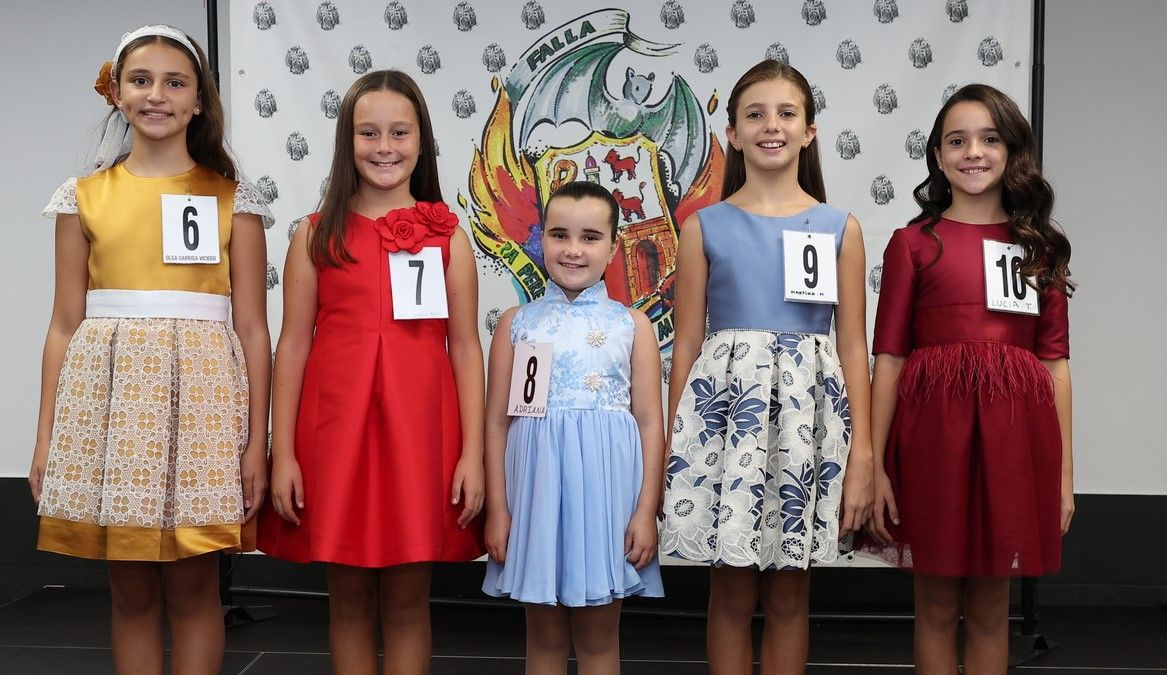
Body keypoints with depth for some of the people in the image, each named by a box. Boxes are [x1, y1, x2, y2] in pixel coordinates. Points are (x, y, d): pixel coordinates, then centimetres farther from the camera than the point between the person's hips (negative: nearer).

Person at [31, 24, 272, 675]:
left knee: (193, 587, 3)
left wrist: (257, 443, -3)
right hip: (108, 398, 2)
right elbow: (65, 325, 8)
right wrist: (46, 438, 5)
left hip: (200, 394, -1)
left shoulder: (231, 199, 4)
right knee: (132, 591, 8)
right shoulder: (86, 197, 9)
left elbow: (252, 329, 2)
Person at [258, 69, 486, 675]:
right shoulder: (318, 235, 5)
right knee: (347, 595, 10)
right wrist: (282, 454, -2)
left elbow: (465, 347, 2)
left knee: (407, 597, 7)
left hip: (420, 429, 0)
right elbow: (293, 345, 3)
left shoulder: (446, 234, 4)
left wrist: (473, 453, -3)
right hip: (336, 427, 1)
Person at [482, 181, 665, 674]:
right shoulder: (517, 323, 5)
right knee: (544, 634, 11)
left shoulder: (632, 325, 3)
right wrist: (496, 508, -1)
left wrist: (646, 511, -4)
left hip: (606, 483, -1)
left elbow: (651, 423, 1)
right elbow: (497, 421, 4)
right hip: (537, 483, 1)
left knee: (599, 634, 9)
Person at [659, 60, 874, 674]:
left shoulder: (839, 228, 5)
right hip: (726, 405, -1)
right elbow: (687, 345, 4)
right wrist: (672, 451, 1)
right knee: (732, 593, 6)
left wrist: (861, 455, -1)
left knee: (789, 595, 9)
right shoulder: (704, 227, 4)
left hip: (808, 412, 1)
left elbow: (852, 347, 4)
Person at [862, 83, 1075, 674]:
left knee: (990, 606, 11)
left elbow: (1055, 361, 8)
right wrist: (874, 465, -7)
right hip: (934, 426, -2)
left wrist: (1064, 473, 5)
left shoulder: (1039, 247, 10)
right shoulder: (913, 243, 2)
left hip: (1013, 433, 2)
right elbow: (889, 358, -2)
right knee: (937, 606, 8)